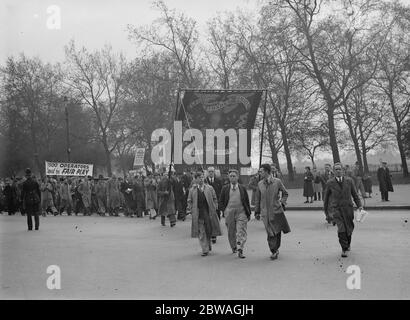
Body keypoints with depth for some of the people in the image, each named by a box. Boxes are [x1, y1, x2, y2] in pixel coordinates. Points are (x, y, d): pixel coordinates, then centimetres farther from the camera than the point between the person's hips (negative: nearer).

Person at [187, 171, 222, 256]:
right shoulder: (192, 190, 7)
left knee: (209, 229, 2)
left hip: (208, 212, 0)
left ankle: (208, 244, 29)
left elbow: (215, 199, 11)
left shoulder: (209, 188, 7)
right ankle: (205, 250, 1)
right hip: (198, 213, 0)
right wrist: (190, 209, 0)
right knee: (201, 232, -3)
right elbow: (190, 201, 13)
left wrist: (214, 208, 1)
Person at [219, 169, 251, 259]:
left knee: (241, 232, -10)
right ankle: (233, 247, 31)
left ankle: (240, 250, -13)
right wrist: (225, 211, -1)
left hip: (241, 212, -1)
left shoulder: (242, 188, 7)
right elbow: (221, 202, 11)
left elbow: (247, 202, 11)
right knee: (231, 232, 10)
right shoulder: (225, 188, 6)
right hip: (229, 213, 1)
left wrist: (249, 213, 8)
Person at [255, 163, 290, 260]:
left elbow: (285, 193, 12)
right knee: (270, 233, -5)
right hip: (265, 212, 1)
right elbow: (258, 198, 13)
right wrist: (257, 211, 11)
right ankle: (274, 252, 6)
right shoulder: (260, 184, 6)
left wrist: (282, 203, -2)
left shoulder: (277, 182, 0)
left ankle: (275, 249, 25)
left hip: (277, 210, -1)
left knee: (277, 231, 6)